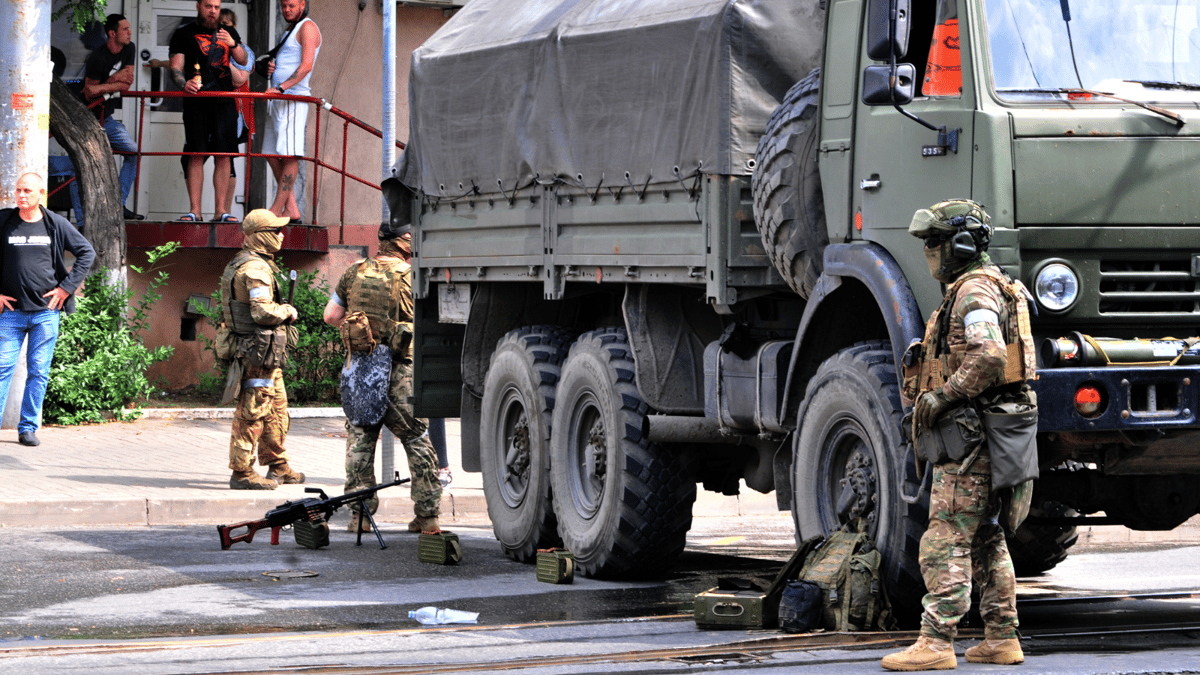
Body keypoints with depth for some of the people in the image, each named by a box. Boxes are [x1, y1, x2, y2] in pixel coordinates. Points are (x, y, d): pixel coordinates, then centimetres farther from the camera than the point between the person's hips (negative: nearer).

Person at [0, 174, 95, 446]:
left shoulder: (56, 225, 3)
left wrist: (66, 287, 2)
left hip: (46, 311, 0)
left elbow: (87, 253, 9)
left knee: (38, 371, 1)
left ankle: (28, 427, 8)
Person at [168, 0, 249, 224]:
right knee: (196, 155, -6)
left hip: (224, 102, 2)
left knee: (224, 155, -2)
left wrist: (233, 44, -10)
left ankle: (220, 210, 1)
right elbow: (176, 67, 2)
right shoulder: (183, 34, 9)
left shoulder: (229, 33, 18)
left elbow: (243, 61, 10)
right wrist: (184, 83, -19)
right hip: (196, 101, -2)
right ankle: (195, 210, -5)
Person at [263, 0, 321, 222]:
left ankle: (277, 209, -15)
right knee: (272, 154, 6)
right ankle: (291, 209, 5)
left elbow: (306, 65, -18)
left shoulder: (308, 27, -6)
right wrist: (271, 68, 7)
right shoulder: (291, 31, 24)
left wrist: (281, 87, -26)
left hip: (294, 98, -10)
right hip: (278, 102, 10)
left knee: (289, 155, -11)